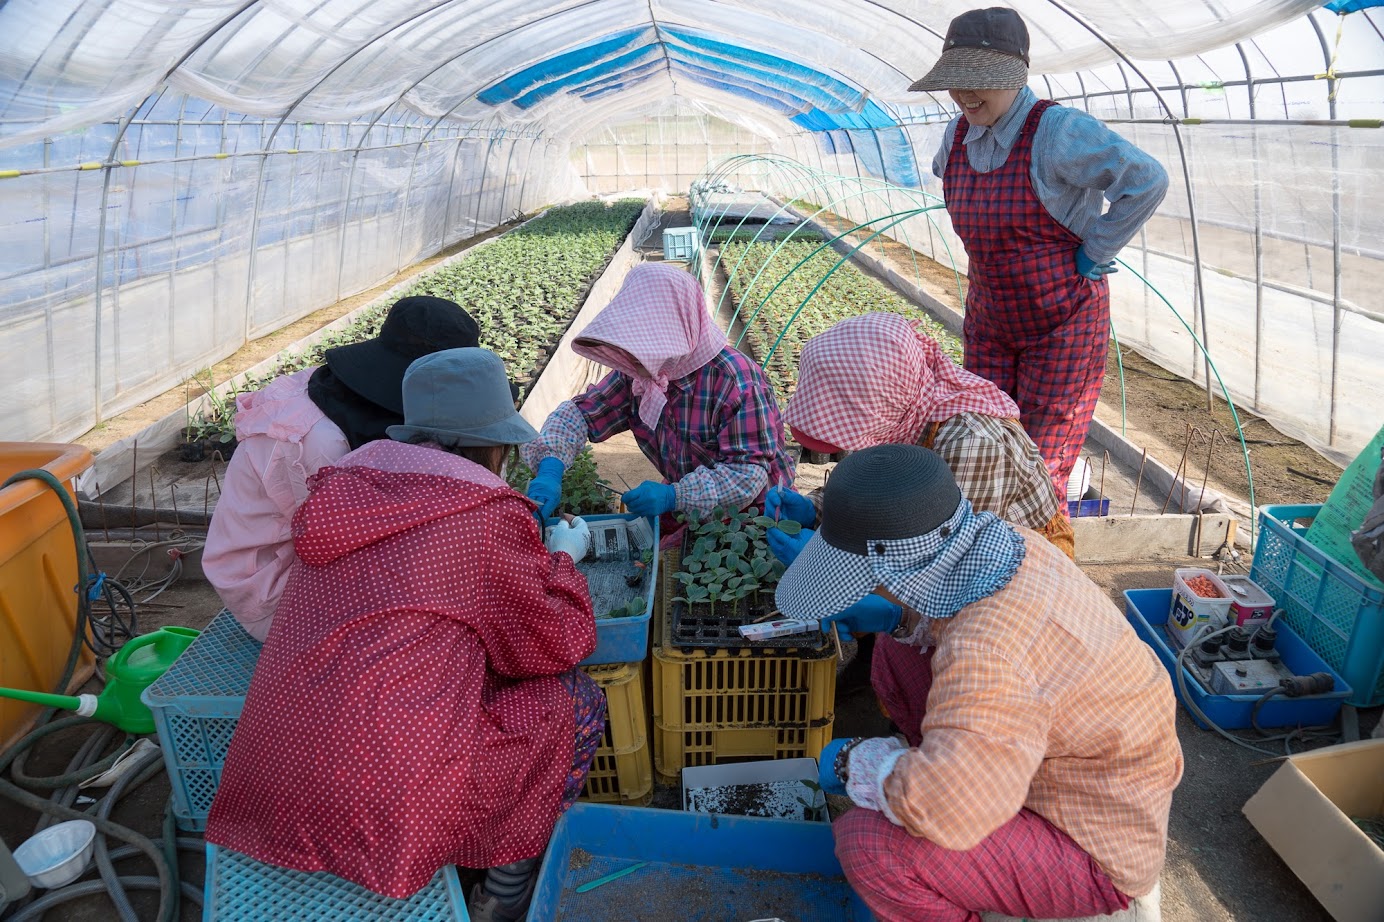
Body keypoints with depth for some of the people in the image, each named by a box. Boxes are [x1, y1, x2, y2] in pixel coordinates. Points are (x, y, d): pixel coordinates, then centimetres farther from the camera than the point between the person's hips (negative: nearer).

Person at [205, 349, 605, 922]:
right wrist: (562, 556, 15)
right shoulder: (488, 513, -13)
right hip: (383, 796, -8)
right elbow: (558, 646, -1)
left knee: (484, 675, 25)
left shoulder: (347, 483, 8)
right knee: (575, 701, 9)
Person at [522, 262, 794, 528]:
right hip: (682, 504, 5)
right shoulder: (637, 373, -6)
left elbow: (751, 471, -27)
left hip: (750, 512, -5)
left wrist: (674, 497, -39)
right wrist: (549, 468, -25)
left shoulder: (737, 382, -26)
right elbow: (580, 413, -5)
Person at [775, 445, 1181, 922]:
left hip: (1096, 852, -9)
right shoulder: (1014, 542, -10)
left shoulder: (989, 659, -40)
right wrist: (895, 617, 4)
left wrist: (854, 760, -26)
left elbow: (940, 810, -46)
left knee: (869, 844, -24)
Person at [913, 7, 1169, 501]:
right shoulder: (959, 133, 1)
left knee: (1040, 469, -1)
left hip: (1063, 322, -6)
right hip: (989, 317, 7)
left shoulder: (1057, 131, -20)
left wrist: (1092, 255, -17)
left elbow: (1147, 180, -24)